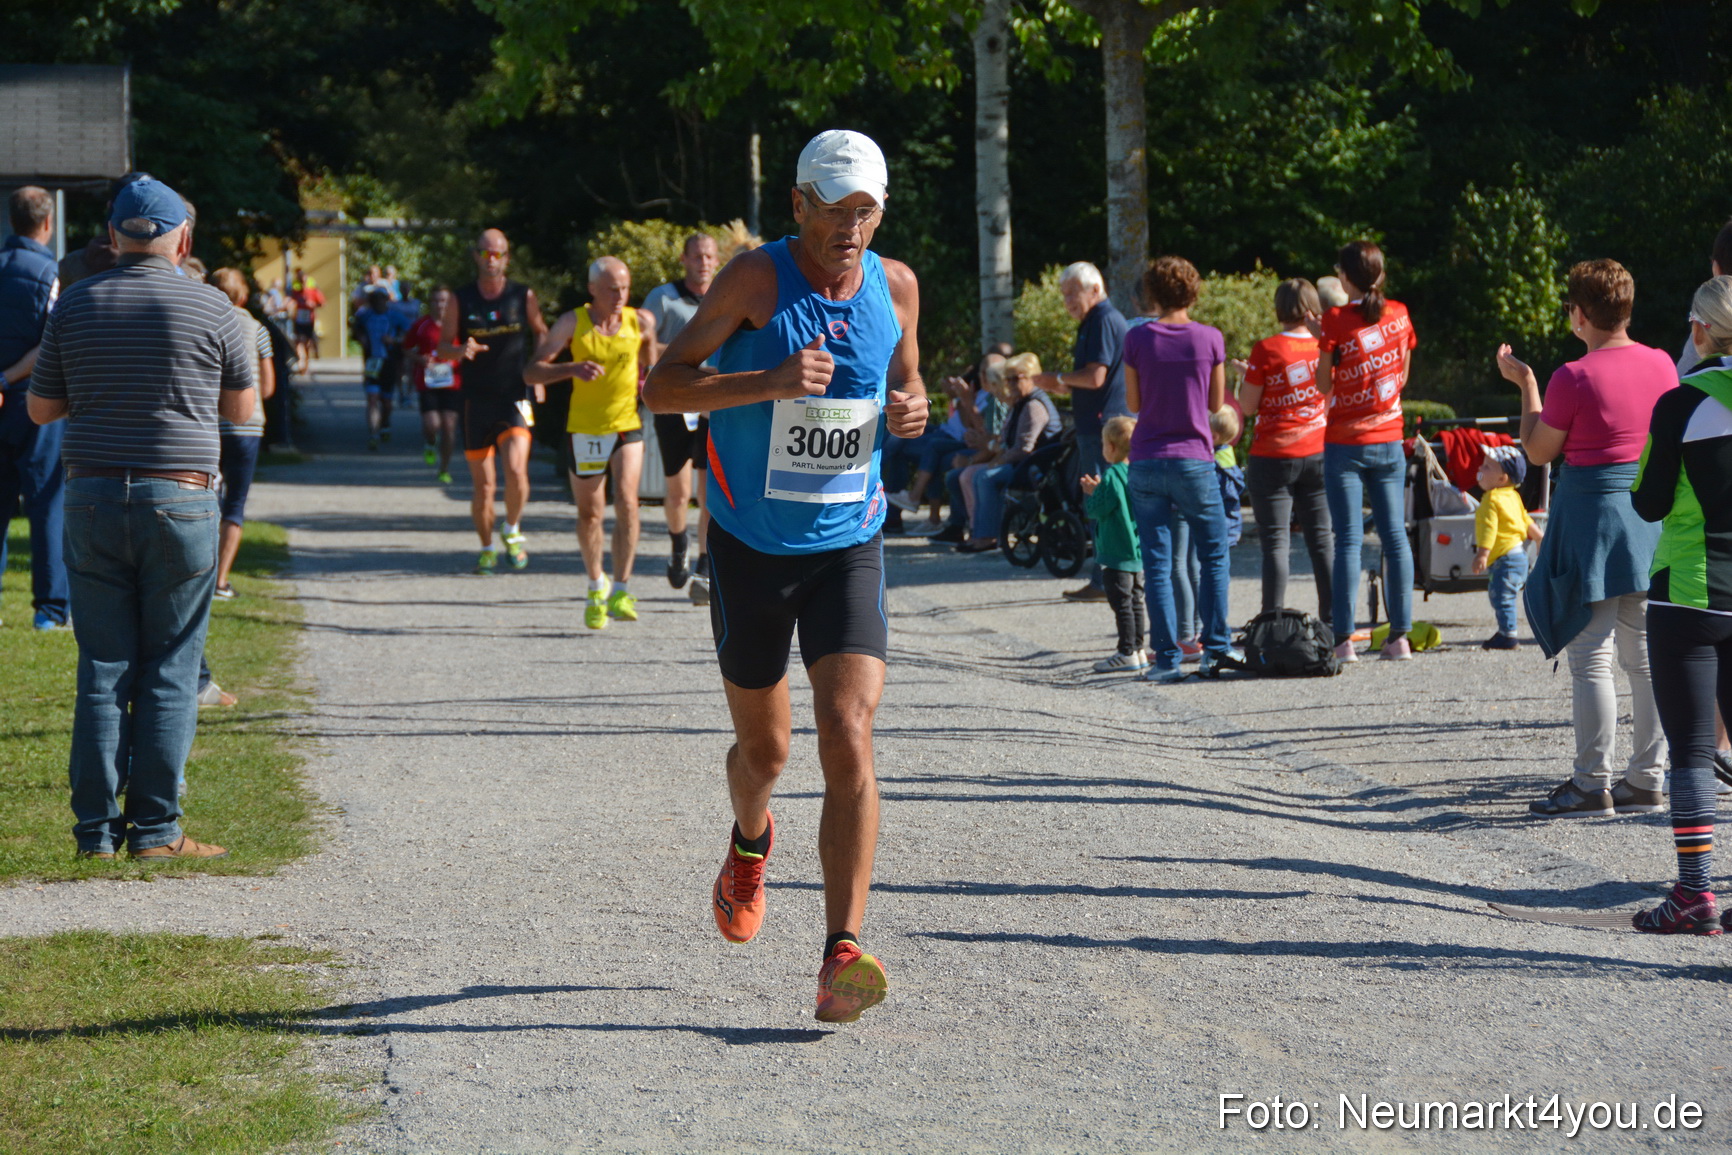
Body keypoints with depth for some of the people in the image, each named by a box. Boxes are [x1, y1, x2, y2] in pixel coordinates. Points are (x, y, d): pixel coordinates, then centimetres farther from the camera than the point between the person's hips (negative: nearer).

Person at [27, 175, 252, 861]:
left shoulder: (77, 306, 4)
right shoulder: (211, 309, -3)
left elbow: (41, 409, 11)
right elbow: (241, 408, 9)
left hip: (92, 499, 3)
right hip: (180, 501, -2)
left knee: (102, 668, 7)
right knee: (169, 670, 2)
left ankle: (96, 826, 6)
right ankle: (155, 828, 1)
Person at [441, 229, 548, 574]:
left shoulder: (523, 296, 3)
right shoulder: (460, 300, 3)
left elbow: (542, 335, 17)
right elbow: (442, 347, 5)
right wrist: (461, 351, -17)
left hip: (514, 398, -1)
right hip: (476, 400, 1)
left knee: (516, 471, -20)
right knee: (483, 485, 4)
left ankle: (512, 532, 5)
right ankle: (487, 548, 23)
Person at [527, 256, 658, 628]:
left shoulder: (641, 322, -1)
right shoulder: (573, 323, -6)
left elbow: (650, 363, 18)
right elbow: (532, 372, -9)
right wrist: (572, 368, -26)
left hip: (627, 425, 0)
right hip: (584, 428, 0)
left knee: (626, 502, -19)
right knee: (589, 514, 9)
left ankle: (620, 590, -13)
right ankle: (596, 586, 32)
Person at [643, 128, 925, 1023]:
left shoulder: (896, 287, 1)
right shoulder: (756, 279, -12)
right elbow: (661, 387, -14)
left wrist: (911, 411, -5)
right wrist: (767, 384, -28)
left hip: (848, 547, 2)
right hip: (751, 547, -1)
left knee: (849, 738, -16)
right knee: (764, 747, 13)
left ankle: (842, 957, -18)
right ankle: (749, 847, 50)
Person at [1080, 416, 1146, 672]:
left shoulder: (1111, 476, -17)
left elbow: (1098, 510, -18)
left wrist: (1092, 493, 1)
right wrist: (1098, 490, 19)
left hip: (1117, 552, -9)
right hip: (1137, 550, 9)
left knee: (1121, 602, -5)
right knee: (1135, 600, 14)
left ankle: (1127, 653, -5)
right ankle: (1138, 649, 18)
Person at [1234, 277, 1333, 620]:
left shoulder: (1267, 349, -12)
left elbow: (1248, 406, -6)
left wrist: (1245, 375, 11)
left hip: (1273, 457, -4)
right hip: (1318, 454, 4)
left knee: (1275, 541, -2)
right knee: (1322, 540, 10)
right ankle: (1332, 619, 11)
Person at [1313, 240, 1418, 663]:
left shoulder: (1337, 320, -11)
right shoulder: (1399, 315, 2)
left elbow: (1324, 387, -6)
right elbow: (1402, 376, 11)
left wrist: (1320, 340, 2)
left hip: (1344, 443, -4)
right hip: (1389, 441, 4)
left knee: (1348, 538, -4)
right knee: (1394, 534, 7)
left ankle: (1343, 639, -6)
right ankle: (1400, 635, 7)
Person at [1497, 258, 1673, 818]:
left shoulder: (1574, 378, -16)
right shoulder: (1661, 366, 2)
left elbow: (1539, 452, -4)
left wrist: (1525, 384, 5)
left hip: (1593, 514, -6)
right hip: (1651, 516, 6)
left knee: (1590, 657, 0)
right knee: (1646, 656, 11)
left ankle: (1592, 783, 2)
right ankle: (1647, 779, 14)